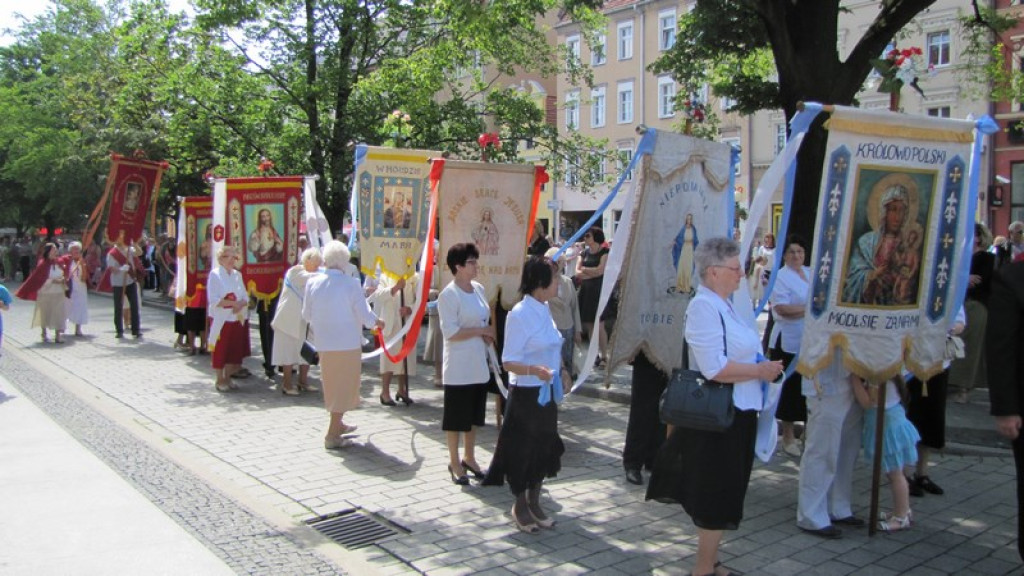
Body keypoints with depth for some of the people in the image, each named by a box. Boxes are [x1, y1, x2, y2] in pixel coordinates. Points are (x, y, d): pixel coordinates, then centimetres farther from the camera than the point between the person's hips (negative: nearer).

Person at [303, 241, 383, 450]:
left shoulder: (312, 283, -4)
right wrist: (377, 322, 8)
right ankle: (332, 436, 5)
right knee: (344, 387, 5)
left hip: (323, 343, 5)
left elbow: (306, 315, 5)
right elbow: (365, 315, -13)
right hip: (347, 343, -5)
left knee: (332, 385, 21)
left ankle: (337, 424, 38)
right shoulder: (351, 284, -15)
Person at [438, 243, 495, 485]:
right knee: (456, 415, 4)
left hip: (479, 363, 7)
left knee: (474, 413, 16)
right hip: (458, 366, -7)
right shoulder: (449, 295, -14)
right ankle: (454, 462, 18)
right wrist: (481, 330, -16)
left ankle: (469, 457, 31)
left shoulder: (478, 288, 8)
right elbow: (450, 333, -19)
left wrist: (486, 334, -2)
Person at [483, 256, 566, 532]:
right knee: (523, 450, 6)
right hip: (526, 393, -8)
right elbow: (508, 362, -21)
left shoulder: (544, 309, 6)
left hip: (546, 392, 8)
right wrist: (534, 370, -36)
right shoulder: (519, 315, -20)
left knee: (544, 447, 16)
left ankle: (534, 503, 33)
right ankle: (520, 507, 25)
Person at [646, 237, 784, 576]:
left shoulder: (723, 305, 13)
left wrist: (764, 367, 11)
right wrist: (760, 371, -17)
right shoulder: (704, 307, -20)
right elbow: (714, 367, -28)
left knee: (723, 494, 20)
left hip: (737, 413, 10)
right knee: (716, 496, 2)